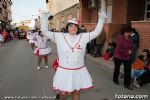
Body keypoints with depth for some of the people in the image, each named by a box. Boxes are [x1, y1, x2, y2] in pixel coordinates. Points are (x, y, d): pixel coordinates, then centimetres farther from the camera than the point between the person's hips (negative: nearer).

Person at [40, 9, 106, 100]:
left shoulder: (83, 37, -1)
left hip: (79, 71, 2)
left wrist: (101, 19, -4)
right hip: (64, 71, -1)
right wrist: (45, 17, -17)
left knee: (76, 92, 17)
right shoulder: (59, 37, -6)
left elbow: (96, 32, 2)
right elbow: (45, 31, -8)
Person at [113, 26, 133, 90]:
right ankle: (115, 80, 38)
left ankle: (127, 84, 12)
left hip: (127, 57, 5)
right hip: (118, 57, -5)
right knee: (117, 69, 15)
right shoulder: (120, 38, -23)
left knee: (128, 70, 1)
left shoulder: (129, 38, -3)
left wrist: (130, 51, -5)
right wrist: (127, 52, -21)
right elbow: (119, 49, -26)